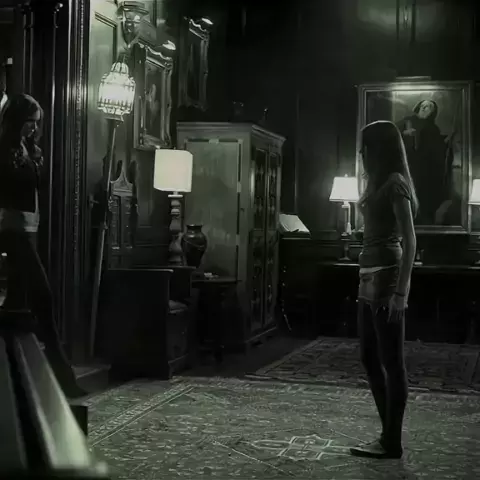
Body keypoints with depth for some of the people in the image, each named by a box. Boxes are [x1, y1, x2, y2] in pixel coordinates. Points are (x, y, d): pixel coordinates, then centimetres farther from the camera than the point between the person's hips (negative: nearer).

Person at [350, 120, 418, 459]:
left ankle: (392, 443, 2)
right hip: (370, 278, 10)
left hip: (386, 277, -10)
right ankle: (389, 434, 21)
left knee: (392, 362, -4)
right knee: (370, 358, 13)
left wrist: (400, 291, -22)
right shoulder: (382, 183, 18)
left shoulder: (395, 183, -10)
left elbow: (410, 241, -16)